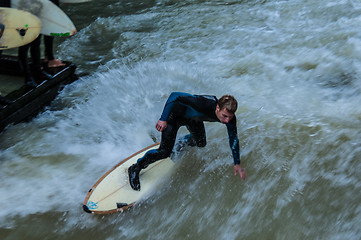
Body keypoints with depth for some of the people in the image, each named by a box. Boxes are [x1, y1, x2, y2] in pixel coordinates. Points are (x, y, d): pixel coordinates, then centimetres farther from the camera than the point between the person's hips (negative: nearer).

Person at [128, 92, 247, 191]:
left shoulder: (230, 118, -25)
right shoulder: (203, 103, -44)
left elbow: (233, 139, -9)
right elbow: (174, 95, -37)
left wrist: (237, 163, -8)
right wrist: (163, 119, -36)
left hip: (193, 119, 6)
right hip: (176, 114, -6)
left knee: (201, 143, 19)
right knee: (164, 152, -13)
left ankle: (184, 142, 56)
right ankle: (135, 169, 9)